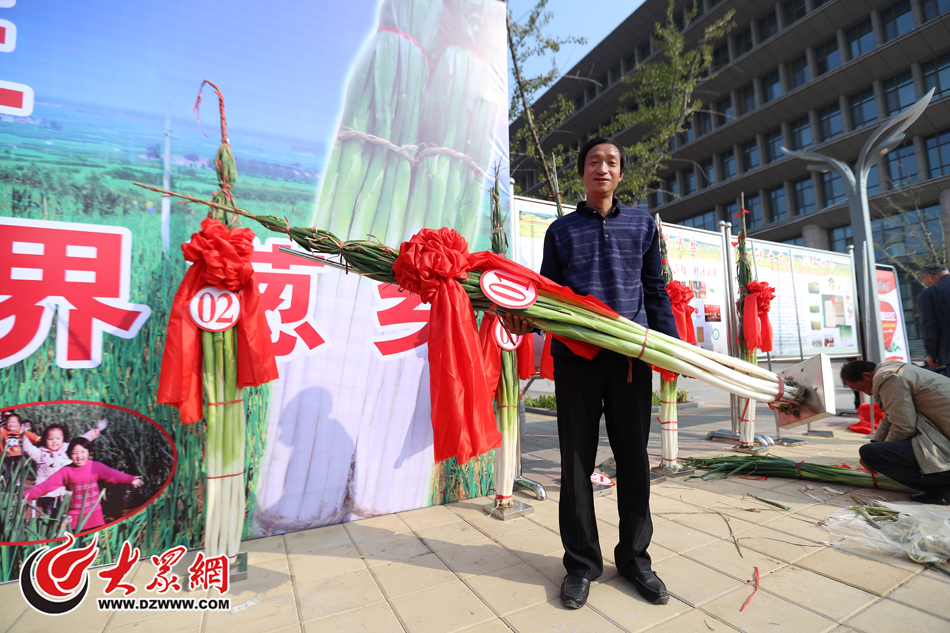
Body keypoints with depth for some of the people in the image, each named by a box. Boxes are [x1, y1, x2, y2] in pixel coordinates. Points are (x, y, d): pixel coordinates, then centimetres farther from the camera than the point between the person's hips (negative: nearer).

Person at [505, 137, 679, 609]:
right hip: (575, 355, 0)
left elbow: (655, 290, 13)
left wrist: (671, 343, 3)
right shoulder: (561, 229, 13)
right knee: (577, 460, 5)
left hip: (632, 355, 1)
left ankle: (634, 558, 28)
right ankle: (582, 563, 22)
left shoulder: (642, 224, 15)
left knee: (633, 458, 9)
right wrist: (523, 319, -9)